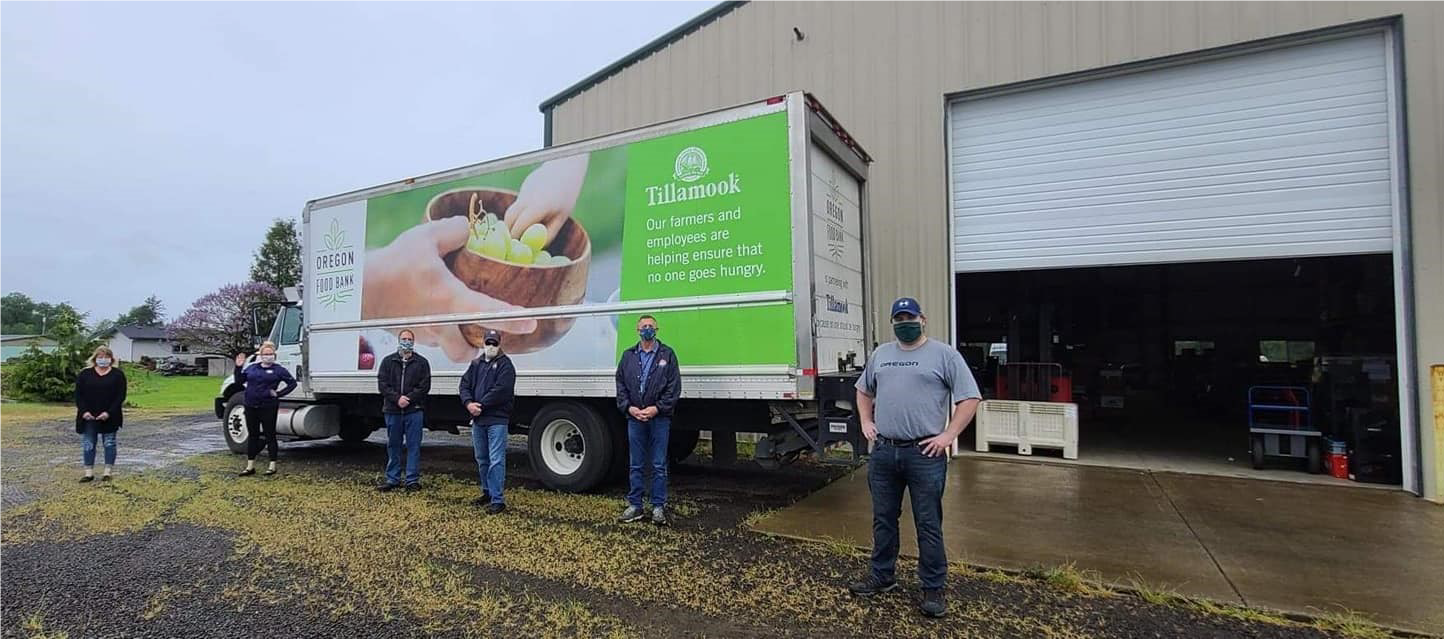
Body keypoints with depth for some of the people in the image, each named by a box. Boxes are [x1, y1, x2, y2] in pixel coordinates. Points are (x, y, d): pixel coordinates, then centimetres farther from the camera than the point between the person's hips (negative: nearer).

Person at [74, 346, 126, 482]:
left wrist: (109, 413, -14)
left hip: (109, 417, -2)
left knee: (109, 443, 3)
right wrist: (84, 411, -10)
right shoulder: (85, 374, 6)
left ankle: (107, 472, 9)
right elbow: (78, 394, 3)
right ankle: (89, 473, 11)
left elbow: (121, 396, -5)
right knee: (88, 444, 5)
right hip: (88, 417, 2)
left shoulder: (118, 374, 0)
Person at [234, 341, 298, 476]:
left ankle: (272, 465, 9)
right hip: (251, 407, 4)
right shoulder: (252, 368, 11)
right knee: (252, 435, 11)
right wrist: (238, 367, 3)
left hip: (268, 408, -4)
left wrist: (278, 394, -8)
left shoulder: (278, 370, -1)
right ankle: (250, 466, 18)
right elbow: (239, 380, 15)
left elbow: (292, 383, -3)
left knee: (270, 435, 1)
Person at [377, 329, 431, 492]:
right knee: (393, 446, 10)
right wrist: (397, 398, -13)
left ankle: (412, 480, 7)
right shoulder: (388, 361, 10)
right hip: (392, 410, 2)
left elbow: (424, 386, -1)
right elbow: (382, 384, 1)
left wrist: (409, 399, -13)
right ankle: (392, 479, 19)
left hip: (414, 410, -2)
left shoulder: (422, 362, 6)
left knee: (413, 446, 0)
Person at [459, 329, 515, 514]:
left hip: (497, 420, -7)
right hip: (478, 419, 7)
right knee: (481, 459, 18)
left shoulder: (505, 364, -6)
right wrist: (468, 403, -9)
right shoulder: (476, 364, 15)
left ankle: (497, 500, -6)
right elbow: (465, 385, 9)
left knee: (496, 461, -9)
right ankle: (487, 492, 32)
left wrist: (481, 405, -15)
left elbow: (500, 390, -17)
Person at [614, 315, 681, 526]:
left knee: (659, 466, 3)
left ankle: (658, 507, 12)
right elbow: (621, 385, 9)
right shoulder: (628, 356, 10)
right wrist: (629, 407, -6)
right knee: (635, 465, 9)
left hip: (659, 418, -2)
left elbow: (674, 387, -3)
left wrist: (656, 408, -12)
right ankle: (635, 506, 18)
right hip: (634, 417, 3)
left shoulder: (667, 355, 2)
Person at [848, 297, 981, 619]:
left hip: (925, 454, -5)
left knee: (928, 525, 4)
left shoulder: (943, 354, -3)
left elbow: (970, 398, -6)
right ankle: (881, 576, 31)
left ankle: (933, 589, 18)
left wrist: (948, 435, -11)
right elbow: (864, 391, 25)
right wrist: (866, 422, 12)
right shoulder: (880, 354, 12)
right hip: (883, 452, 5)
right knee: (883, 519, 16)